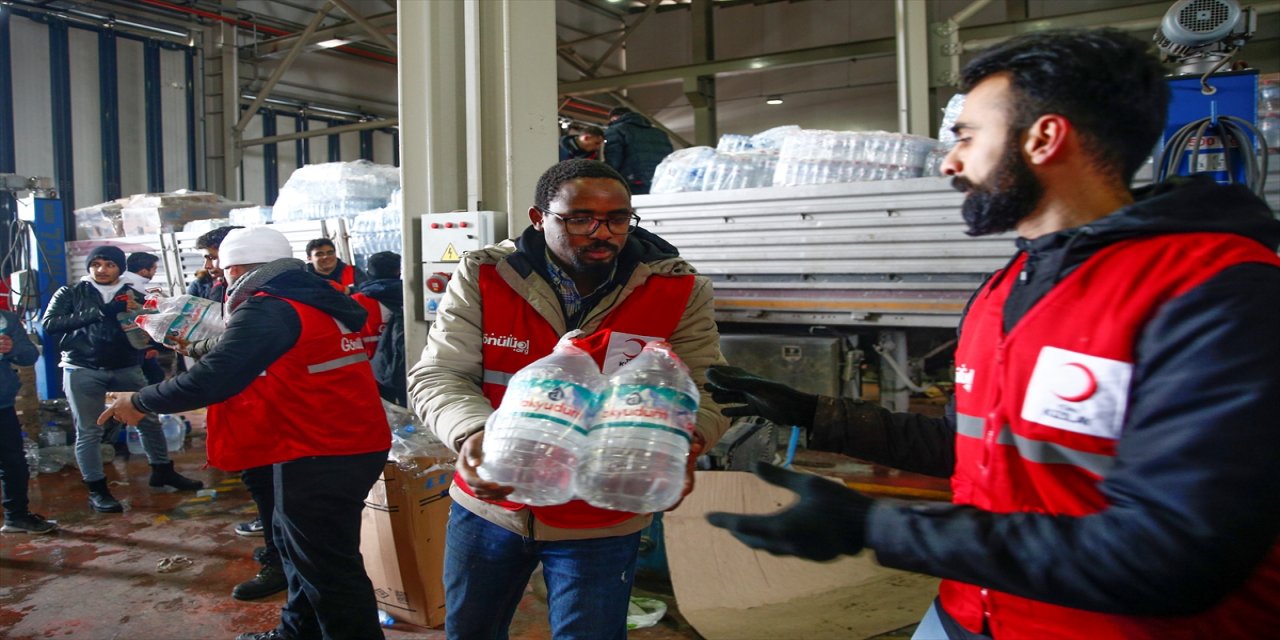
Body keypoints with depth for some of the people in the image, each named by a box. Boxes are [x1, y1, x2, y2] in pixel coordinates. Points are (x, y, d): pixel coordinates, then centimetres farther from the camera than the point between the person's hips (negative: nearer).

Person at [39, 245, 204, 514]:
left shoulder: (133, 296, 10)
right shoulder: (70, 294, 4)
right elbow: (49, 323, -9)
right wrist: (100, 312, -16)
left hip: (126, 368, 2)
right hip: (82, 370, -2)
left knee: (149, 420, 6)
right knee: (88, 431, 0)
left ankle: (163, 471, 23)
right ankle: (97, 490, 10)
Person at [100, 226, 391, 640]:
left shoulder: (268, 310, -15)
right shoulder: (318, 300, 14)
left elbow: (213, 378, -22)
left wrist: (140, 402, -8)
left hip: (321, 457, -10)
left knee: (327, 565, 1)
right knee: (299, 543, 24)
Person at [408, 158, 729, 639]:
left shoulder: (678, 290, -12)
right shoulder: (482, 277, -11)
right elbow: (438, 375, -12)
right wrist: (473, 434, -34)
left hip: (601, 523, -2)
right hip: (488, 501, 2)